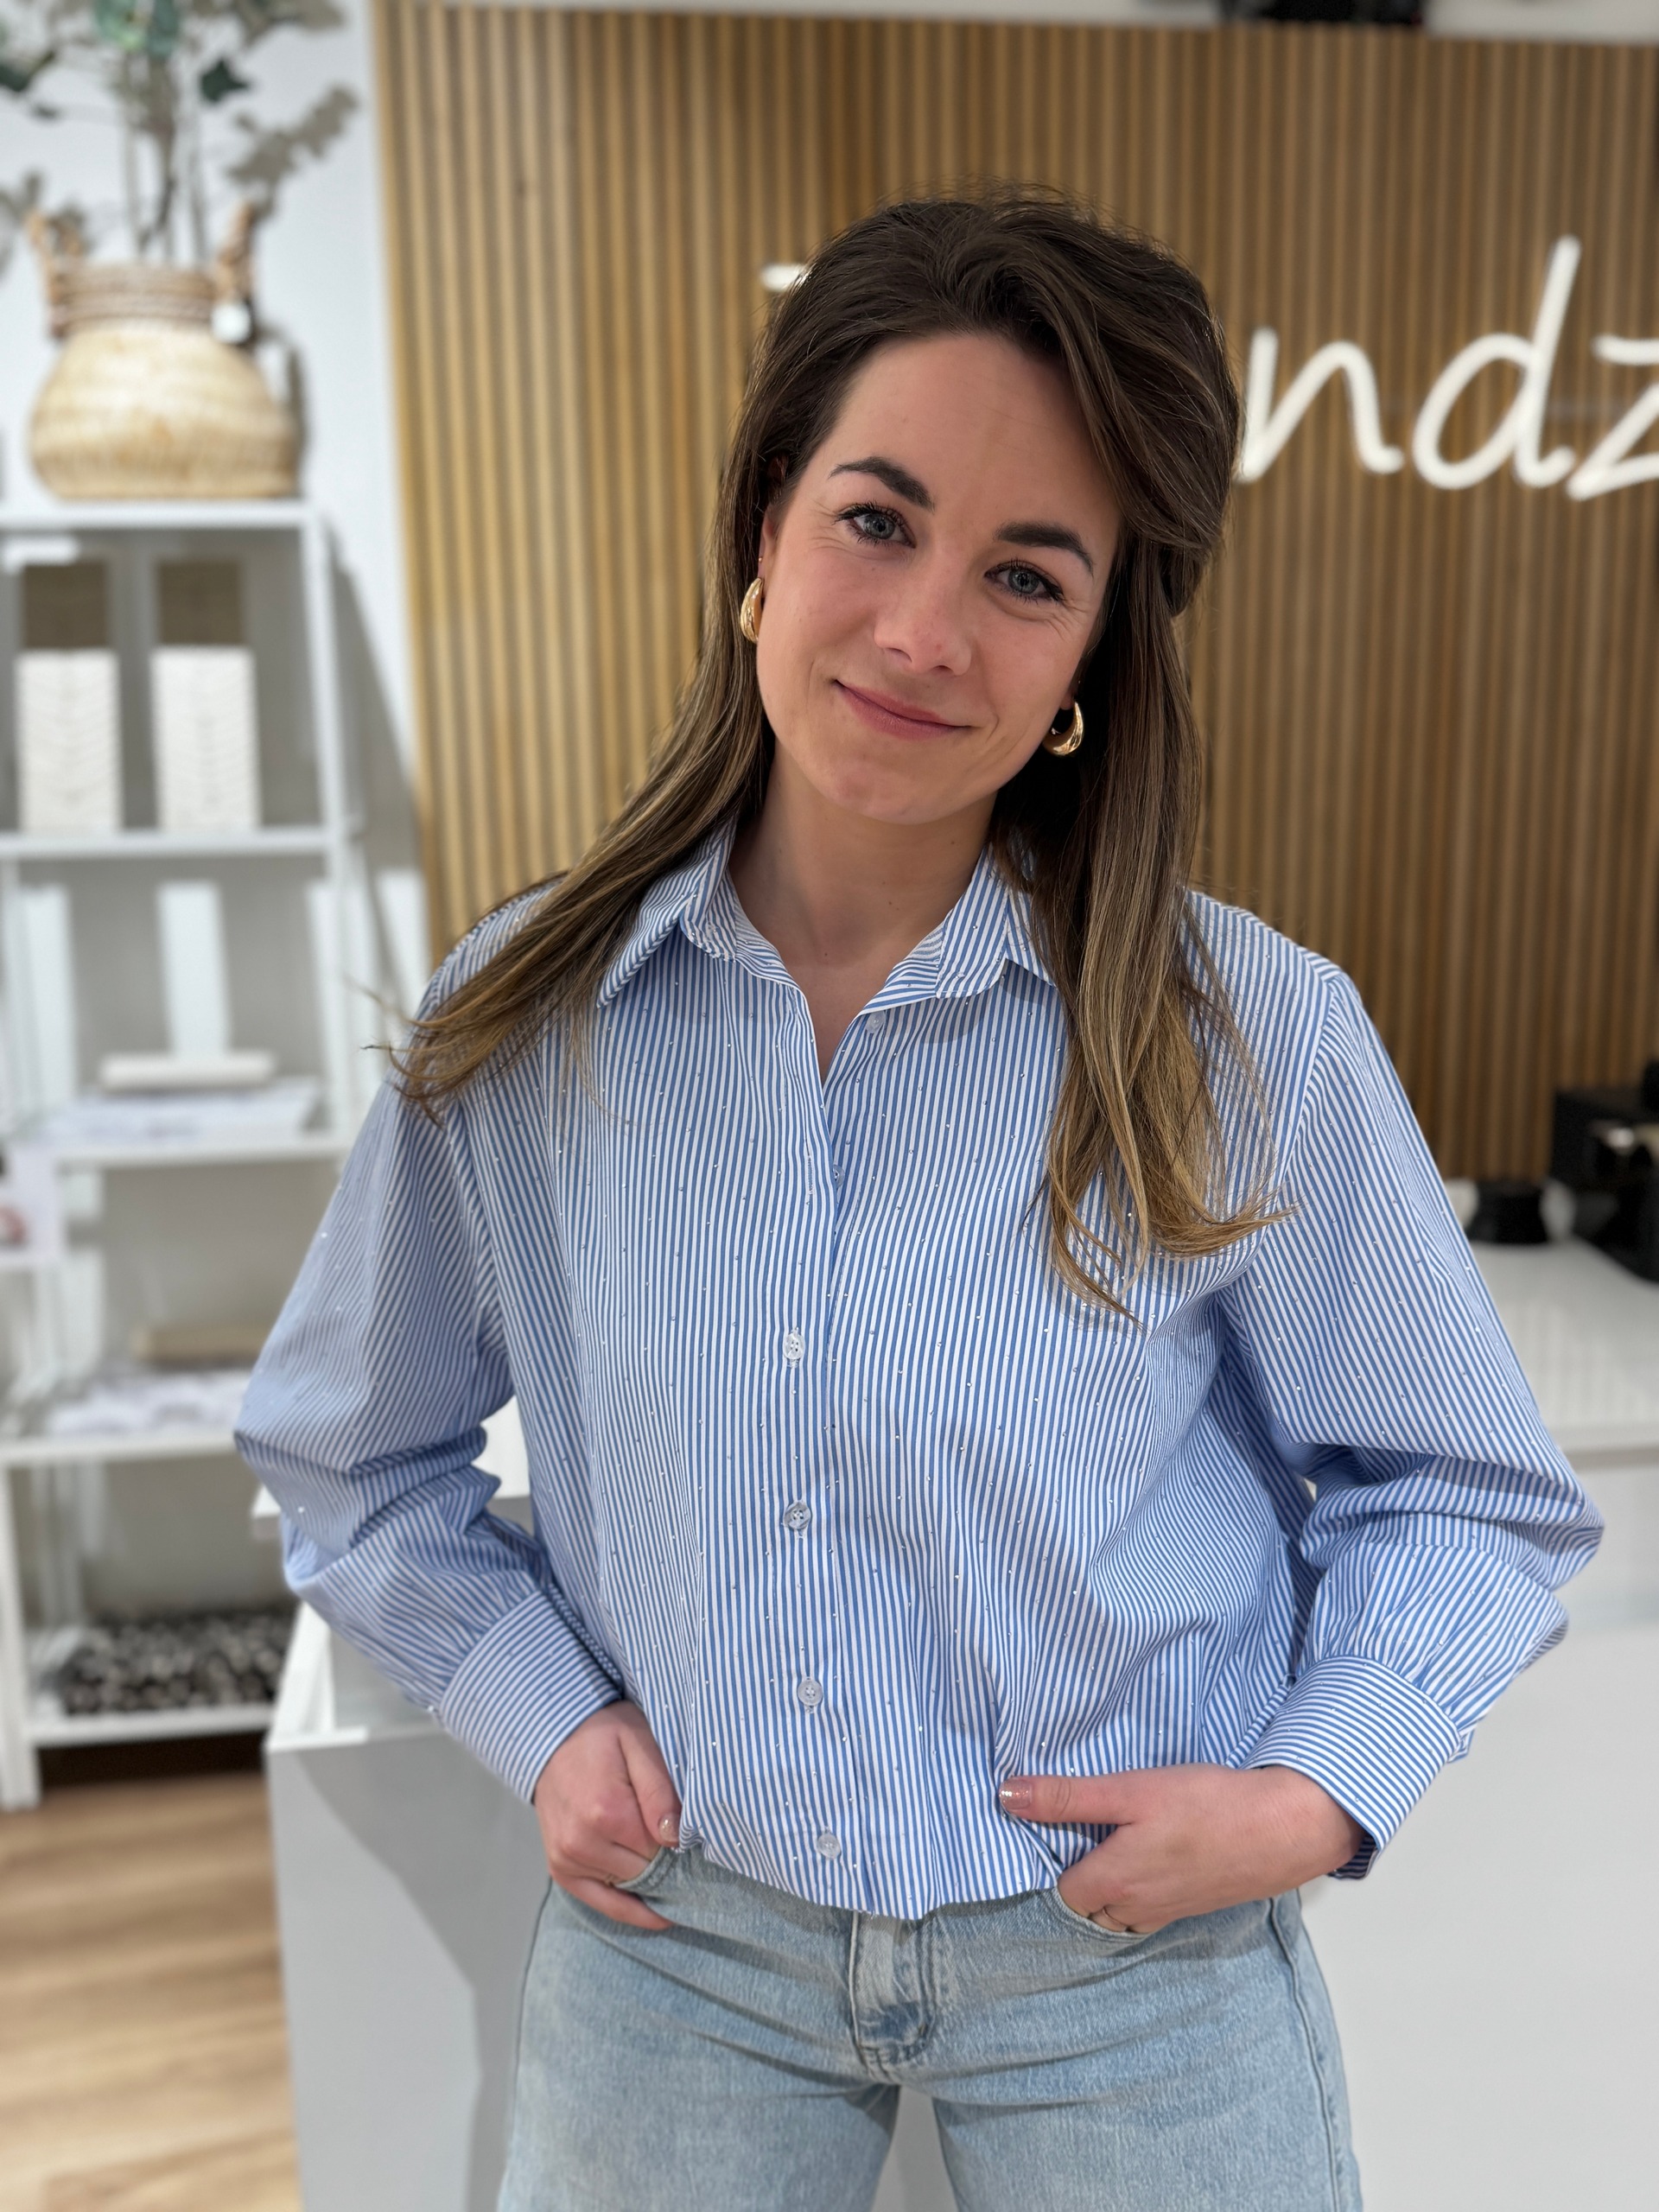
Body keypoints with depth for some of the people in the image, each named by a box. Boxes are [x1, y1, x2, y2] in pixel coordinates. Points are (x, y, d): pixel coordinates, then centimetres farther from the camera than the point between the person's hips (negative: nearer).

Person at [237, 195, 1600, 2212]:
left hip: (1133, 1969, 0)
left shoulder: (1254, 1042, -15)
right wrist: (542, 1716, -4)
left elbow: (1468, 1497, -1)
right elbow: (349, 1450, 6)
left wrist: (1317, 1791, -14)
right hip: (673, 1931, 2)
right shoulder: (524, 1021, -10)